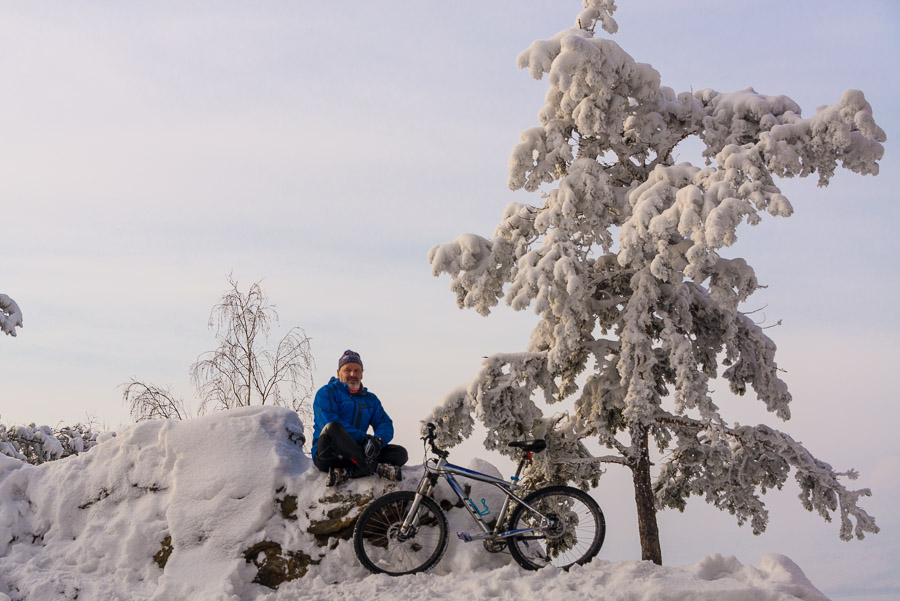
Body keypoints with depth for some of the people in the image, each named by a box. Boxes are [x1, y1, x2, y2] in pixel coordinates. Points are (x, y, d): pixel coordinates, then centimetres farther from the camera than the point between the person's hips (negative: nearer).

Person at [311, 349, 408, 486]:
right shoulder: (327, 393, 4)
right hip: (328, 454, -5)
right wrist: (364, 438, -21)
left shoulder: (370, 399, 21)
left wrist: (378, 440, -18)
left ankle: (345, 472, -33)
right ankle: (377, 468, -36)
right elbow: (329, 423, -13)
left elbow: (385, 424, 8)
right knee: (332, 428, -35)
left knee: (400, 453, -13)